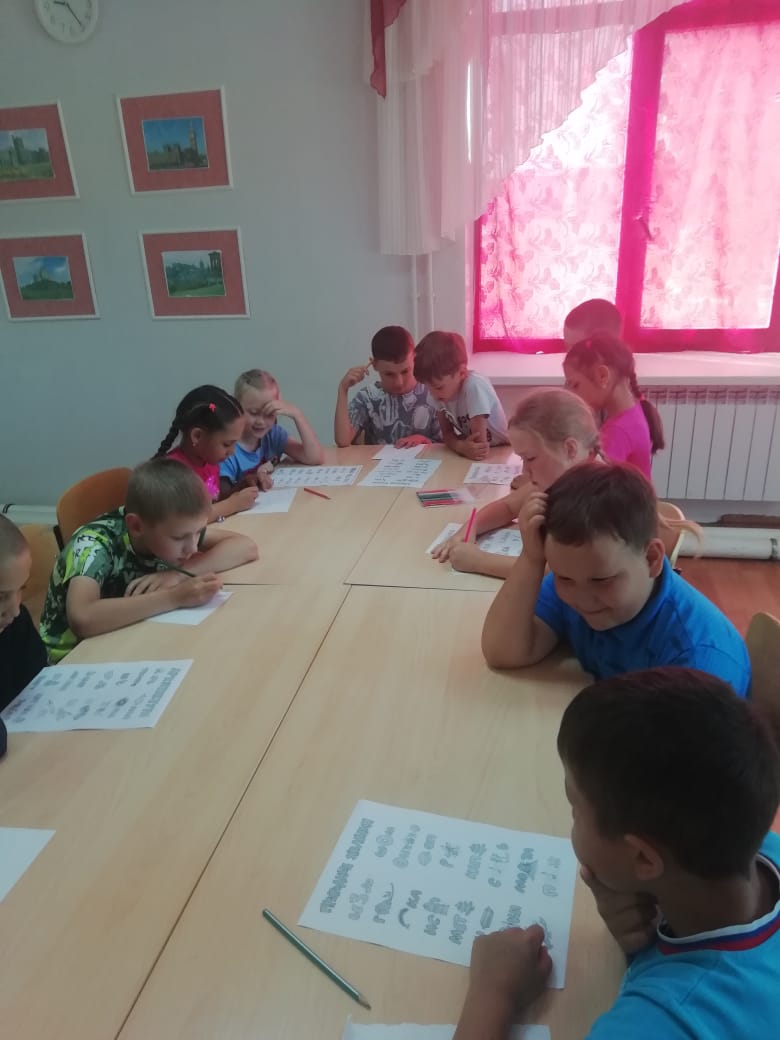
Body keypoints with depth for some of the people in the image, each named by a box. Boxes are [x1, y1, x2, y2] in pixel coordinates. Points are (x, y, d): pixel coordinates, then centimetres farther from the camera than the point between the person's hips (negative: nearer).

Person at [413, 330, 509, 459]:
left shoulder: (475, 387, -26)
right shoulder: (442, 388, -10)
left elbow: (481, 444, -27)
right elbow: (447, 432, -6)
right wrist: (461, 447, -24)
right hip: (469, 453, 4)